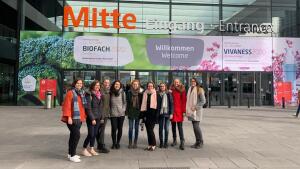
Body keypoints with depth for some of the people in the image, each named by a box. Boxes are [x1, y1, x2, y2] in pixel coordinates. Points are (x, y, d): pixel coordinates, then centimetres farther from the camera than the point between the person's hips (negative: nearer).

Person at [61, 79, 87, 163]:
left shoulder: (82, 93, 12)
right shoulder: (70, 93, -11)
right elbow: (67, 106, -15)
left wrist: (83, 116, 13)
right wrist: (69, 117, -21)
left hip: (79, 118, 8)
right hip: (72, 118, -8)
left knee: (73, 135, 16)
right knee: (76, 135, -12)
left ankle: (70, 153, 27)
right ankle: (72, 155, -2)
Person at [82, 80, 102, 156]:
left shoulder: (99, 95, 11)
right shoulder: (89, 95, -11)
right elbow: (88, 108, -14)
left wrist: (100, 116, 9)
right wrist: (92, 118, -15)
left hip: (98, 118, 7)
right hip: (91, 118, -7)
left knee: (95, 134, 10)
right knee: (91, 134, -5)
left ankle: (91, 149, 22)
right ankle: (84, 149, 12)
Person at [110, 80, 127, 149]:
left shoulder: (122, 93, 2)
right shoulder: (111, 93, 3)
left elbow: (125, 102, 6)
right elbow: (109, 103, 9)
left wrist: (123, 109, -4)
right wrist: (109, 110, 2)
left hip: (121, 114, 1)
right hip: (113, 114, 0)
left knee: (120, 128, 6)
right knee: (114, 129, -4)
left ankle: (118, 143, 22)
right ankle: (114, 143, 14)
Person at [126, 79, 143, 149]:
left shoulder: (140, 93, -1)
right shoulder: (129, 92, 1)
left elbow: (142, 103, 0)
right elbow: (127, 102, 1)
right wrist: (127, 111, -5)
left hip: (138, 112, 0)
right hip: (131, 112, 0)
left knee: (136, 128, 8)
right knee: (130, 128, 3)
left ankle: (135, 143, 17)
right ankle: (130, 143, 11)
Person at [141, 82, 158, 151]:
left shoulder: (155, 93, -3)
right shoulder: (145, 93, 10)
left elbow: (157, 104, -6)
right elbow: (143, 104, 12)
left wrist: (156, 114, -11)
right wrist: (143, 113, 5)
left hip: (153, 113, -5)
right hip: (147, 113, 5)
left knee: (150, 129, -7)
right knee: (148, 130, 9)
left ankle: (153, 144, 6)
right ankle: (150, 144, 19)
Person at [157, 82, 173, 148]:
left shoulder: (168, 94, 1)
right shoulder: (158, 95, 4)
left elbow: (171, 104, 0)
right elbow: (156, 104, 5)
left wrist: (171, 113, -5)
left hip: (167, 113, -1)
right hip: (160, 113, 1)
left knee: (166, 128, 2)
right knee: (161, 128, 7)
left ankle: (166, 142, 14)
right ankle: (161, 142, 17)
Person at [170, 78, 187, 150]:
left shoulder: (182, 90, 0)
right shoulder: (171, 90, 7)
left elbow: (184, 101, -3)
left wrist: (184, 111, -8)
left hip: (179, 110, -3)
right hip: (172, 110, 3)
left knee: (180, 126, -7)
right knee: (173, 125, 11)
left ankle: (182, 142, -5)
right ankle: (174, 140, 23)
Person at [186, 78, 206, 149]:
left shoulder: (199, 90, -7)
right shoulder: (190, 89, 13)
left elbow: (203, 101, -10)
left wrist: (195, 107, -16)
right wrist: (188, 109, 8)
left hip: (197, 111, -6)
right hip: (191, 111, 6)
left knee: (196, 126, -9)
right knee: (195, 126, 8)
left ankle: (201, 142, 6)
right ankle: (197, 142, 17)